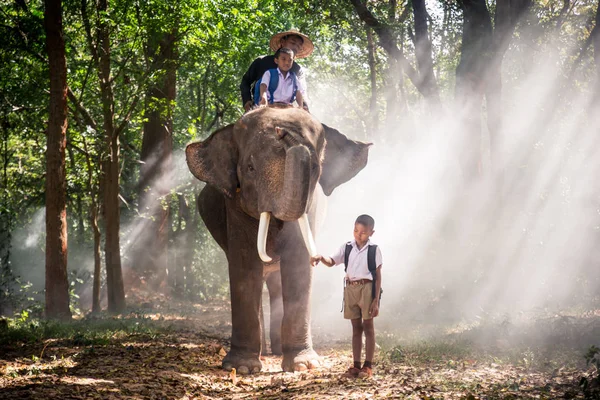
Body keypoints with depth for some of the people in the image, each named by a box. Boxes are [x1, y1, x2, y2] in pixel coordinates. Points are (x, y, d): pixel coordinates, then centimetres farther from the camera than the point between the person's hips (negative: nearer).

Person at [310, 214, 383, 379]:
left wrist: (376, 300, -9)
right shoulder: (347, 248, 7)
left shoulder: (374, 250, -3)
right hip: (350, 288, 4)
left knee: (368, 326, 1)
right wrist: (321, 258, -25)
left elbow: (378, 275, -4)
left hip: (367, 288, -4)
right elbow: (331, 262, -1)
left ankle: (368, 366, 4)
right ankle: (356, 365, 11)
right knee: (356, 327, 8)